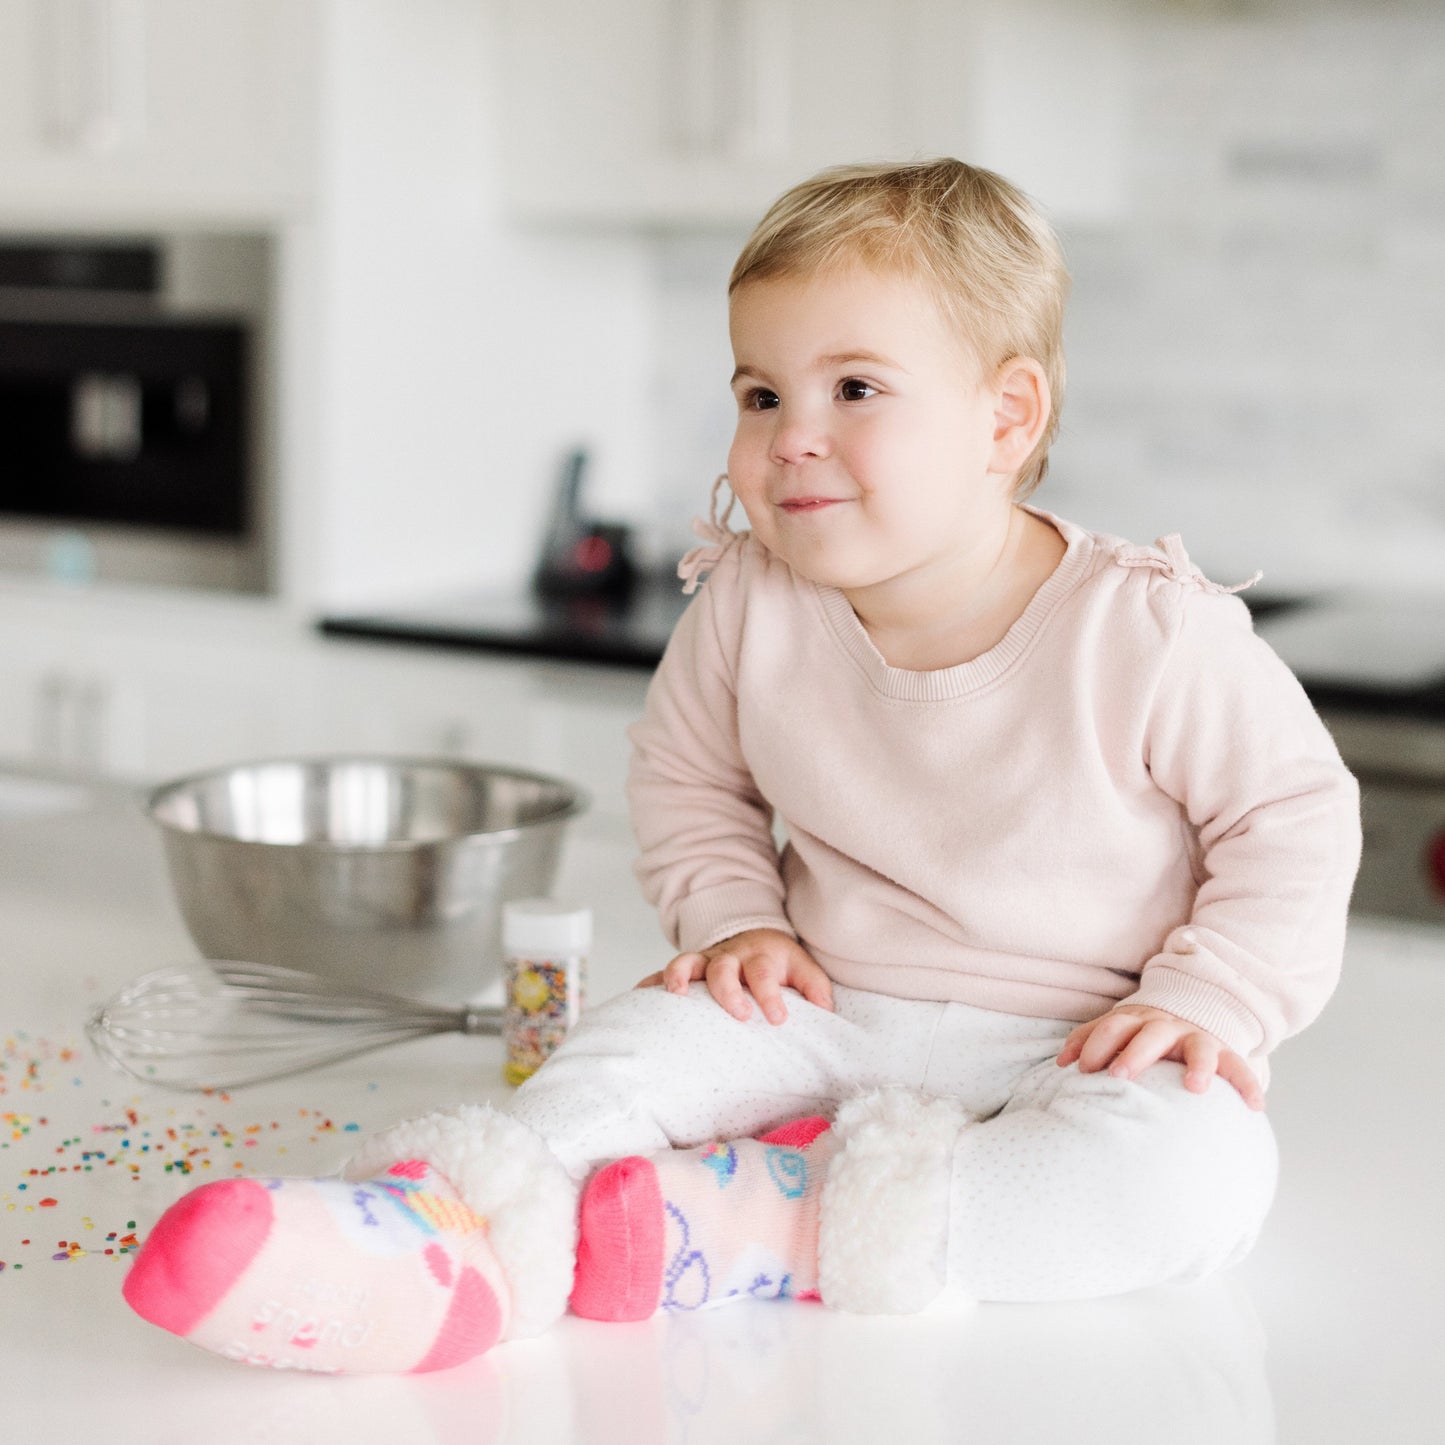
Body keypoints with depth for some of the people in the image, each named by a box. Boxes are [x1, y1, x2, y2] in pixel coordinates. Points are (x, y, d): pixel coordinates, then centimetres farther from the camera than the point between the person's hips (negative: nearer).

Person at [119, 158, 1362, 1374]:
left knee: (1204, 1166, -32)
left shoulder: (1149, 633, -16)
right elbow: (687, 773, 13)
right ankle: (464, 1241, -47)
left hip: (1079, 1049, -2)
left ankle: (775, 1223, -36)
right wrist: (735, 918, -2)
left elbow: (1295, 814, -5)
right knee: (650, 1036, -22)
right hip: (833, 1013, 3)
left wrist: (1211, 1003, -14)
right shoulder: (749, 606, -5)